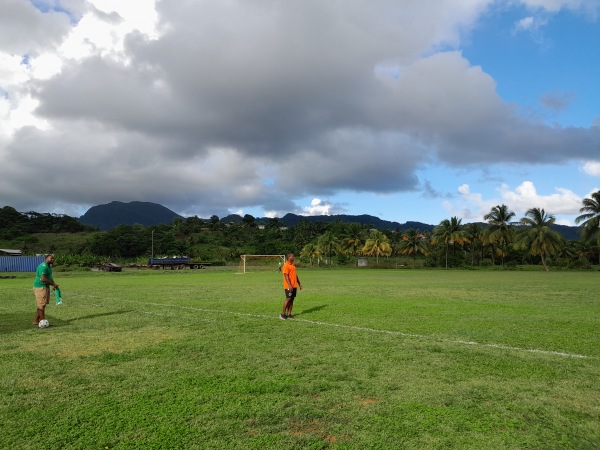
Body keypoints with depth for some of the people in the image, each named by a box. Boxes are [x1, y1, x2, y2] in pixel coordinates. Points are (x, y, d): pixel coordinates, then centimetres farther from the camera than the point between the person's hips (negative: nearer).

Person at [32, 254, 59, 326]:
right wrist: (53, 284, -19)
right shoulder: (43, 266, -17)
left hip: (46, 287, 10)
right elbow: (43, 279, -26)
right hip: (40, 287, -10)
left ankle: (36, 321, 20)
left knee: (41, 305, 13)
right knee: (42, 304, -7)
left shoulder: (49, 266, 15)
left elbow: (50, 277, 20)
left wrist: (54, 284, 4)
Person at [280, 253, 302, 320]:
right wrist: (289, 285, -24)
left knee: (292, 299, 7)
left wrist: (299, 284, 20)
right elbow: (286, 276, -18)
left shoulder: (293, 265, 15)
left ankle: (289, 314, 11)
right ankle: (283, 314, 0)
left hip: (294, 286, 8)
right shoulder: (286, 265, -11)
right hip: (289, 286, -8)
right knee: (288, 299, -9)